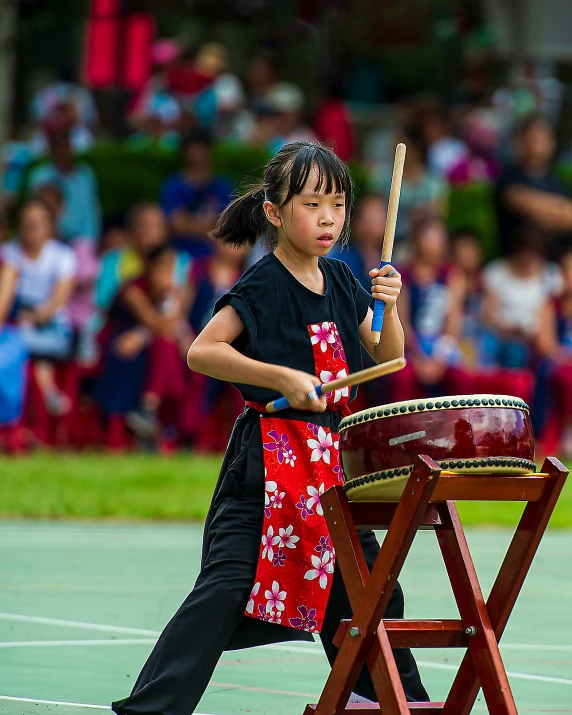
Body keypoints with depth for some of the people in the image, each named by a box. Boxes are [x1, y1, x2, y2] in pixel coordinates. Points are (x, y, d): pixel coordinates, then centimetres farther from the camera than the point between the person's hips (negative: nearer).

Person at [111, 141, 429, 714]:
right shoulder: (263, 286, -9)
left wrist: (388, 307, -4)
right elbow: (201, 352, -15)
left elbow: (389, 357, 16)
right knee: (227, 584, -14)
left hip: (330, 456, 7)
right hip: (268, 457, -7)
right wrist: (282, 377, -21)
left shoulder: (340, 281, 10)